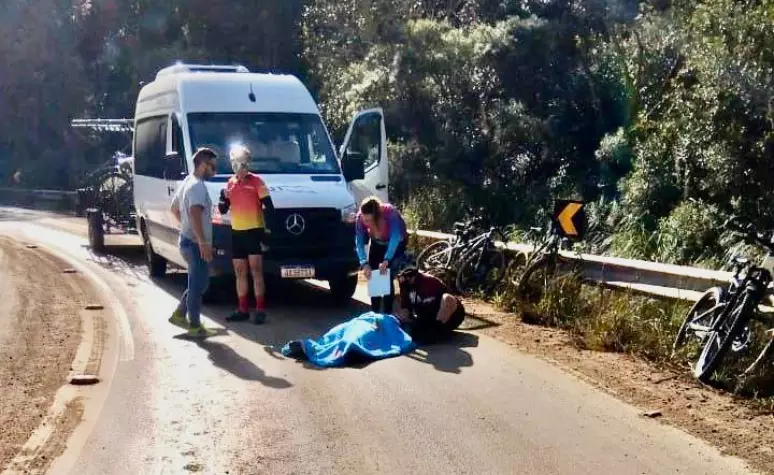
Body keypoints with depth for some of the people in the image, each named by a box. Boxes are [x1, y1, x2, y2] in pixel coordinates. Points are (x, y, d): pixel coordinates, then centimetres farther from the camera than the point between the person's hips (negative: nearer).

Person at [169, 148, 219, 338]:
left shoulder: (187, 182, 15)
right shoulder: (198, 186, -17)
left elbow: (174, 208, 27)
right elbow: (195, 213, -30)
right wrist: (203, 242, -32)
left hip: (188, 240, 10)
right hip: (195, 243, -10)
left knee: (198, 284, 19)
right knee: (198, 286, -2)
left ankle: (179, 314, 22)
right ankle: (195, 326, 5)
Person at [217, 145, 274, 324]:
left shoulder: (256, 181, -6)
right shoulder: (230, 183, 11)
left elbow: (268, 206, -9)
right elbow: (223, 210, 14)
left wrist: (268, 230, -16)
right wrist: (223, 197, -8)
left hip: (254, 232, -6)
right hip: (237, 233, 6)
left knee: (256, 271, -8)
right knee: (240, 273, 10)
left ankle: (260, 310, -5)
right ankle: (243, 310, 18)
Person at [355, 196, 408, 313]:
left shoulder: (390, 213, -40)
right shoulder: (360, 217, -29)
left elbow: (395, 237, -47)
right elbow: (359, 242, -28)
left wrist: (386, 260, -56)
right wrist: (364, 263, -42)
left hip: (396, 244, -4)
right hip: (377, 243, 4)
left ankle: (387, 313, -4)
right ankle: (375, 312, 15)